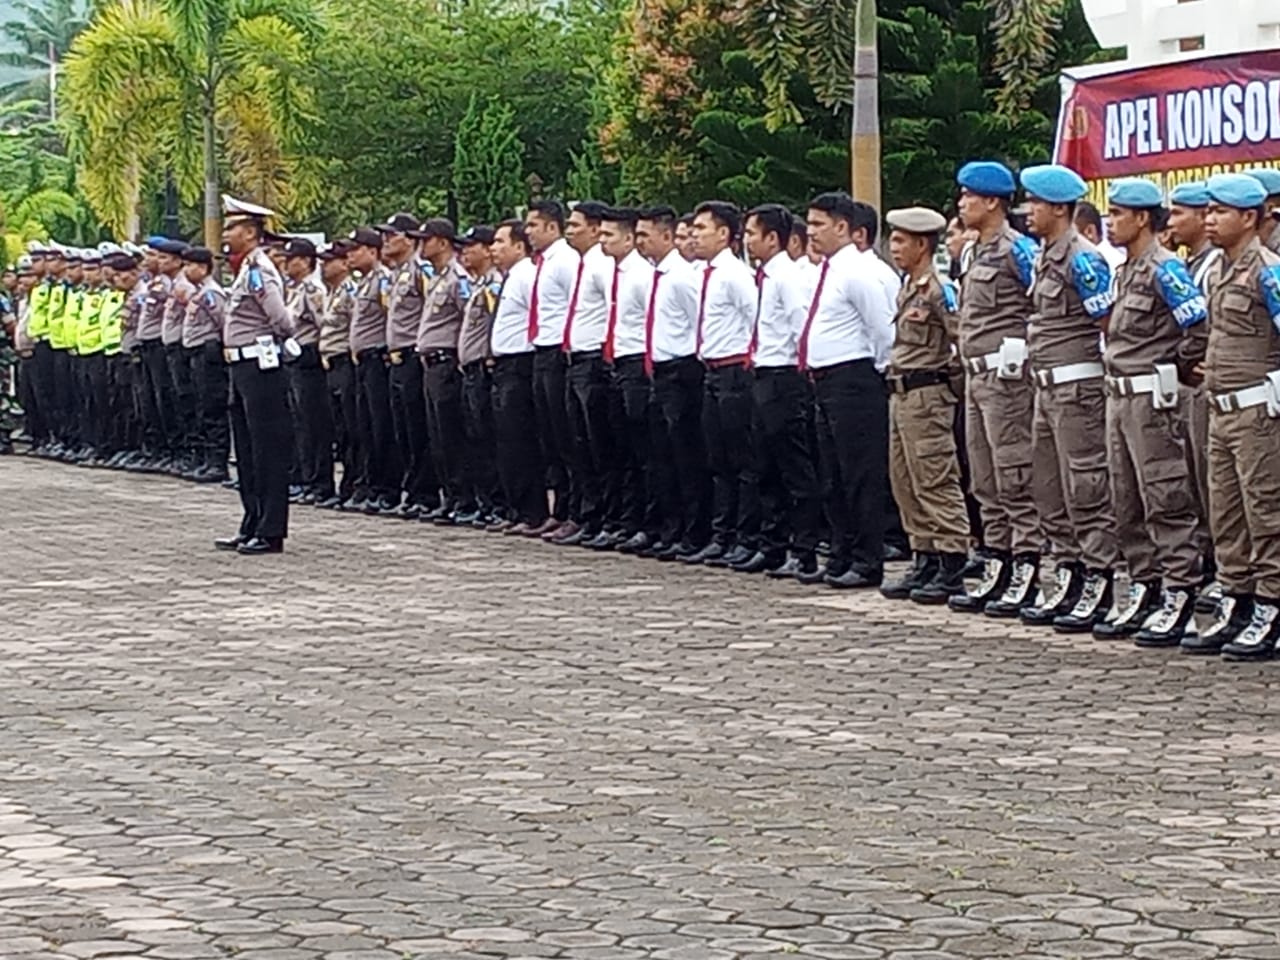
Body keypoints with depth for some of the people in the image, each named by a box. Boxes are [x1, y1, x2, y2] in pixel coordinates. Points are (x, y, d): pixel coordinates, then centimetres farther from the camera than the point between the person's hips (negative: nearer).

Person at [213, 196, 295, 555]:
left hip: (260, 366, -10)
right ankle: (252, 528, 21)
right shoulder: (246, 269, 15)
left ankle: (270, 533, -3)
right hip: (243, 367, 10)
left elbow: (282, 320, -23)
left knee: (268, 452, -5)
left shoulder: (258, 270, -15)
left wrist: (280, 341, -4)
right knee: (247, 453, 14)